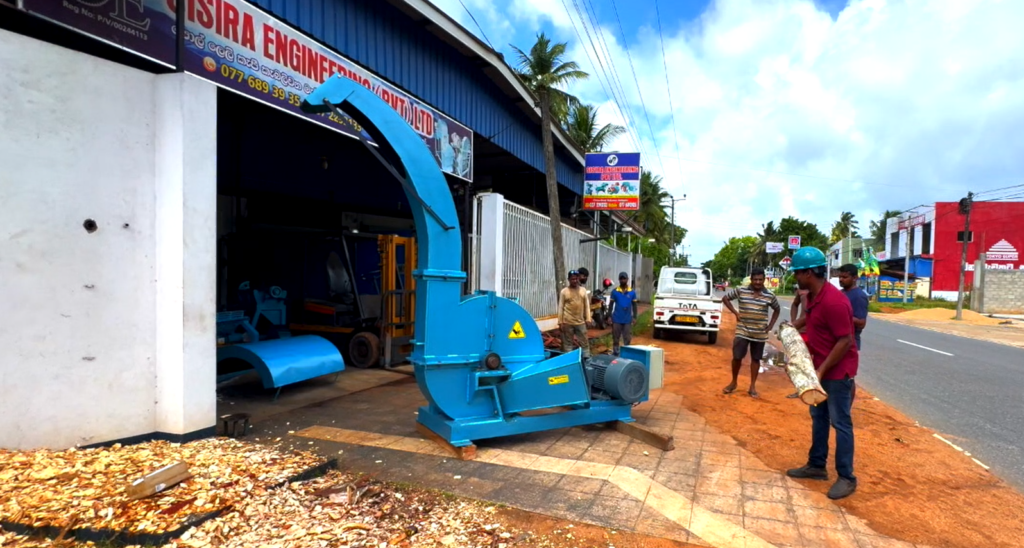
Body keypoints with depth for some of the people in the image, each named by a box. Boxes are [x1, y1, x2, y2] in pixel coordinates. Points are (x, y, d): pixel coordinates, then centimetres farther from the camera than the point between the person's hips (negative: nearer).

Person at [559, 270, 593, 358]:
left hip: (580, 322, 3)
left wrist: (588, 319, 3)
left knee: (585, 342, 8)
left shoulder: (583, 290, 6)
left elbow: (587, 306, 9)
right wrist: (560, 322, -6)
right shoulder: (564, 291, -3)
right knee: (567, 343, 6)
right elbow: (560, 308, -3)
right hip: (567, 322, -3)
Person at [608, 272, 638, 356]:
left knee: (627, 339, 5)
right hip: (617, 319, -1)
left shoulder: (632, 292, 1)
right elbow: (611, 305, 3)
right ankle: (615, 354, 16)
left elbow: (634, 305, 7)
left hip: (627, 320, 1)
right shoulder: (614, 292, -1)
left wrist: (634, 317, 1)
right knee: (615, 338, 6)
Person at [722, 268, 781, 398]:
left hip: (760, 333, 1)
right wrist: (735, 312, -4)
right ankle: (733, 383, 19)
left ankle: (752, 386, 21)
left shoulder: (770, 296, -2)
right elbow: (725, 298, 5)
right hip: (742, 331, -1)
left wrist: (771, 325, 6)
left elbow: (777, 309, 15)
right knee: (737, 357, 0)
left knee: (756, 359, 10)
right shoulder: (741, 291, -6)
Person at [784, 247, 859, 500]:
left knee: (840, 423, 0)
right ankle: (817, 465, 28)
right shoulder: (813, 295, 4)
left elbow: (845, 341, -25)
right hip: (821, 367, 10)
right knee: (818, 417, 16)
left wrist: (822, 369, -23)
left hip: (838, 370, -10)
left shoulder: (833, 301, -26)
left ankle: (846, 478, 13)